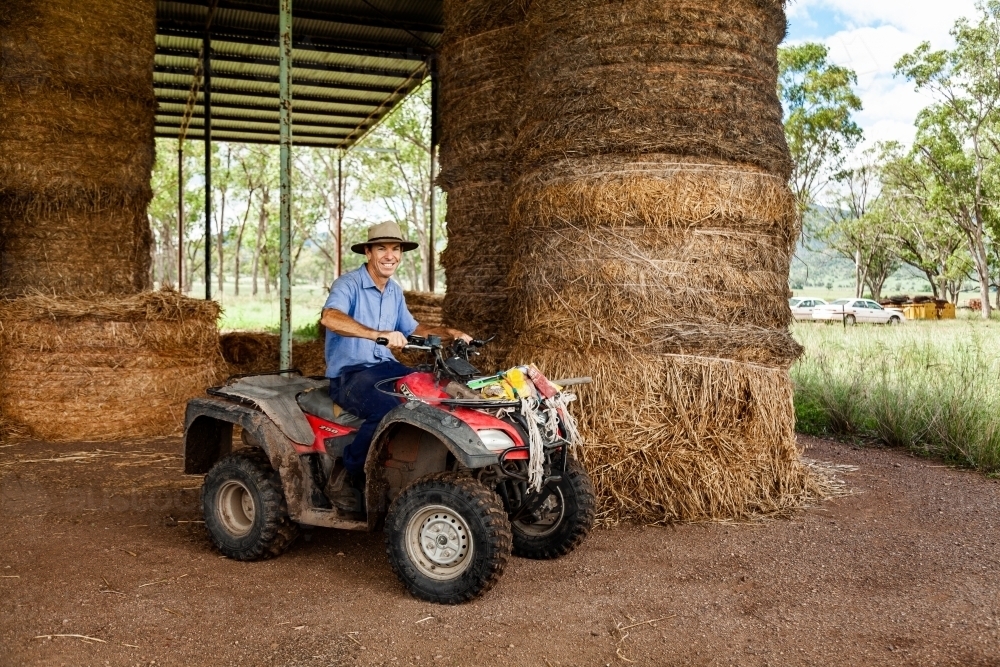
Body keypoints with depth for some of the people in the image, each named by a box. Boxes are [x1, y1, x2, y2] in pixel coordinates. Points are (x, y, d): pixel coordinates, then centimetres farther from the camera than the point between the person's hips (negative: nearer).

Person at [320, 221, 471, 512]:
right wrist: (380, 334, -45)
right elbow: (330, 318, -32)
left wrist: (448, 333, 5)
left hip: (386, 368, 7)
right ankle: (348, 477, -15)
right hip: (348, 375, -7)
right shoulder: (348, 284, -11)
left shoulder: (395, 291, 14)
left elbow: (412, 329, 24)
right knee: (389, 409, -36)